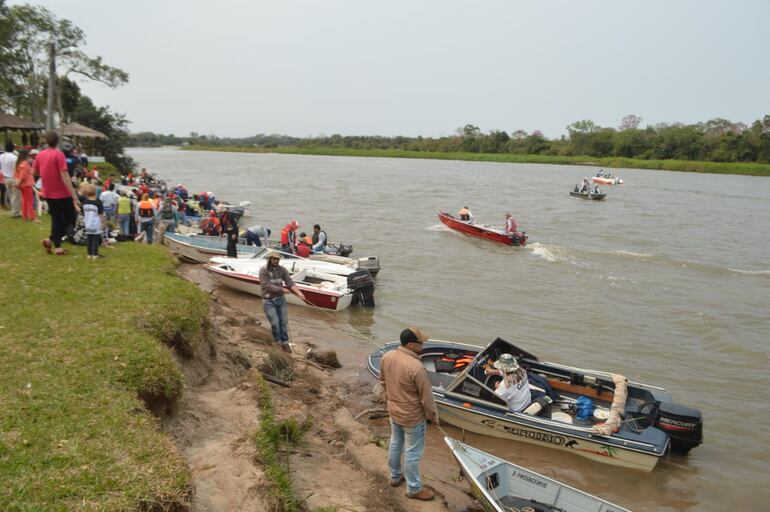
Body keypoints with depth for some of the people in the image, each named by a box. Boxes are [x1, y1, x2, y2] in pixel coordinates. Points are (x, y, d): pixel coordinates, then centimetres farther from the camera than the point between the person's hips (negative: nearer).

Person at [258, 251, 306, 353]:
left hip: (281, 299, 3)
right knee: (275, 323, -5)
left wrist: (299, 292, -25)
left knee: (284, 322, 4)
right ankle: (278, 342, 17)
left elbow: (290, 283, -10)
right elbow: (267, 286, -17)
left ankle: (285, 343, 19)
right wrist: (282, 289, -13)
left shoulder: (282, 270, -1)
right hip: (268, 301, -3)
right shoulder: (263, 271, -11)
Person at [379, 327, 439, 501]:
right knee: (412, 453, 11)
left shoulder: (387, 357, -11)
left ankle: (395, 476, 46)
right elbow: (427, 397, -21)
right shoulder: (416, 367, -33)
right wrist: (433, 416, -5)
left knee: (395, 444, 26)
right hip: (412, 417, -7)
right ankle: (414, 489, 29)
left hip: (393, 410, 7)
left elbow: (383, 381, 7)